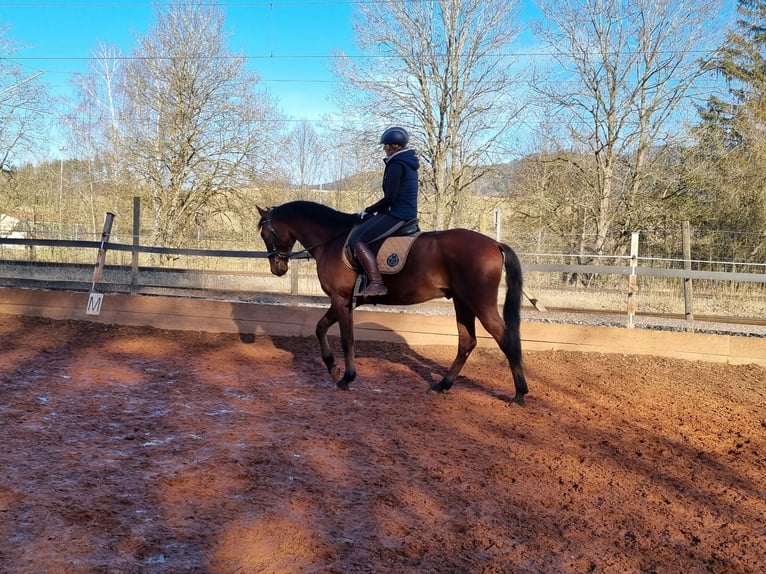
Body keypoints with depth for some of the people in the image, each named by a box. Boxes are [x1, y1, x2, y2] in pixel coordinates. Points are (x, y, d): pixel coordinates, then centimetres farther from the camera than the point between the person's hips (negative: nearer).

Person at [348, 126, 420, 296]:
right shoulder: (409, 163, 16)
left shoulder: (396, 166, -14)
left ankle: (377, 283, -25)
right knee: (359, 227, 26)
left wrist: (368, 210, -6)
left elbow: (389, 198, -19)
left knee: (357, 239, -16)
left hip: (396, 215, -11)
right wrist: (373, 210, 18)